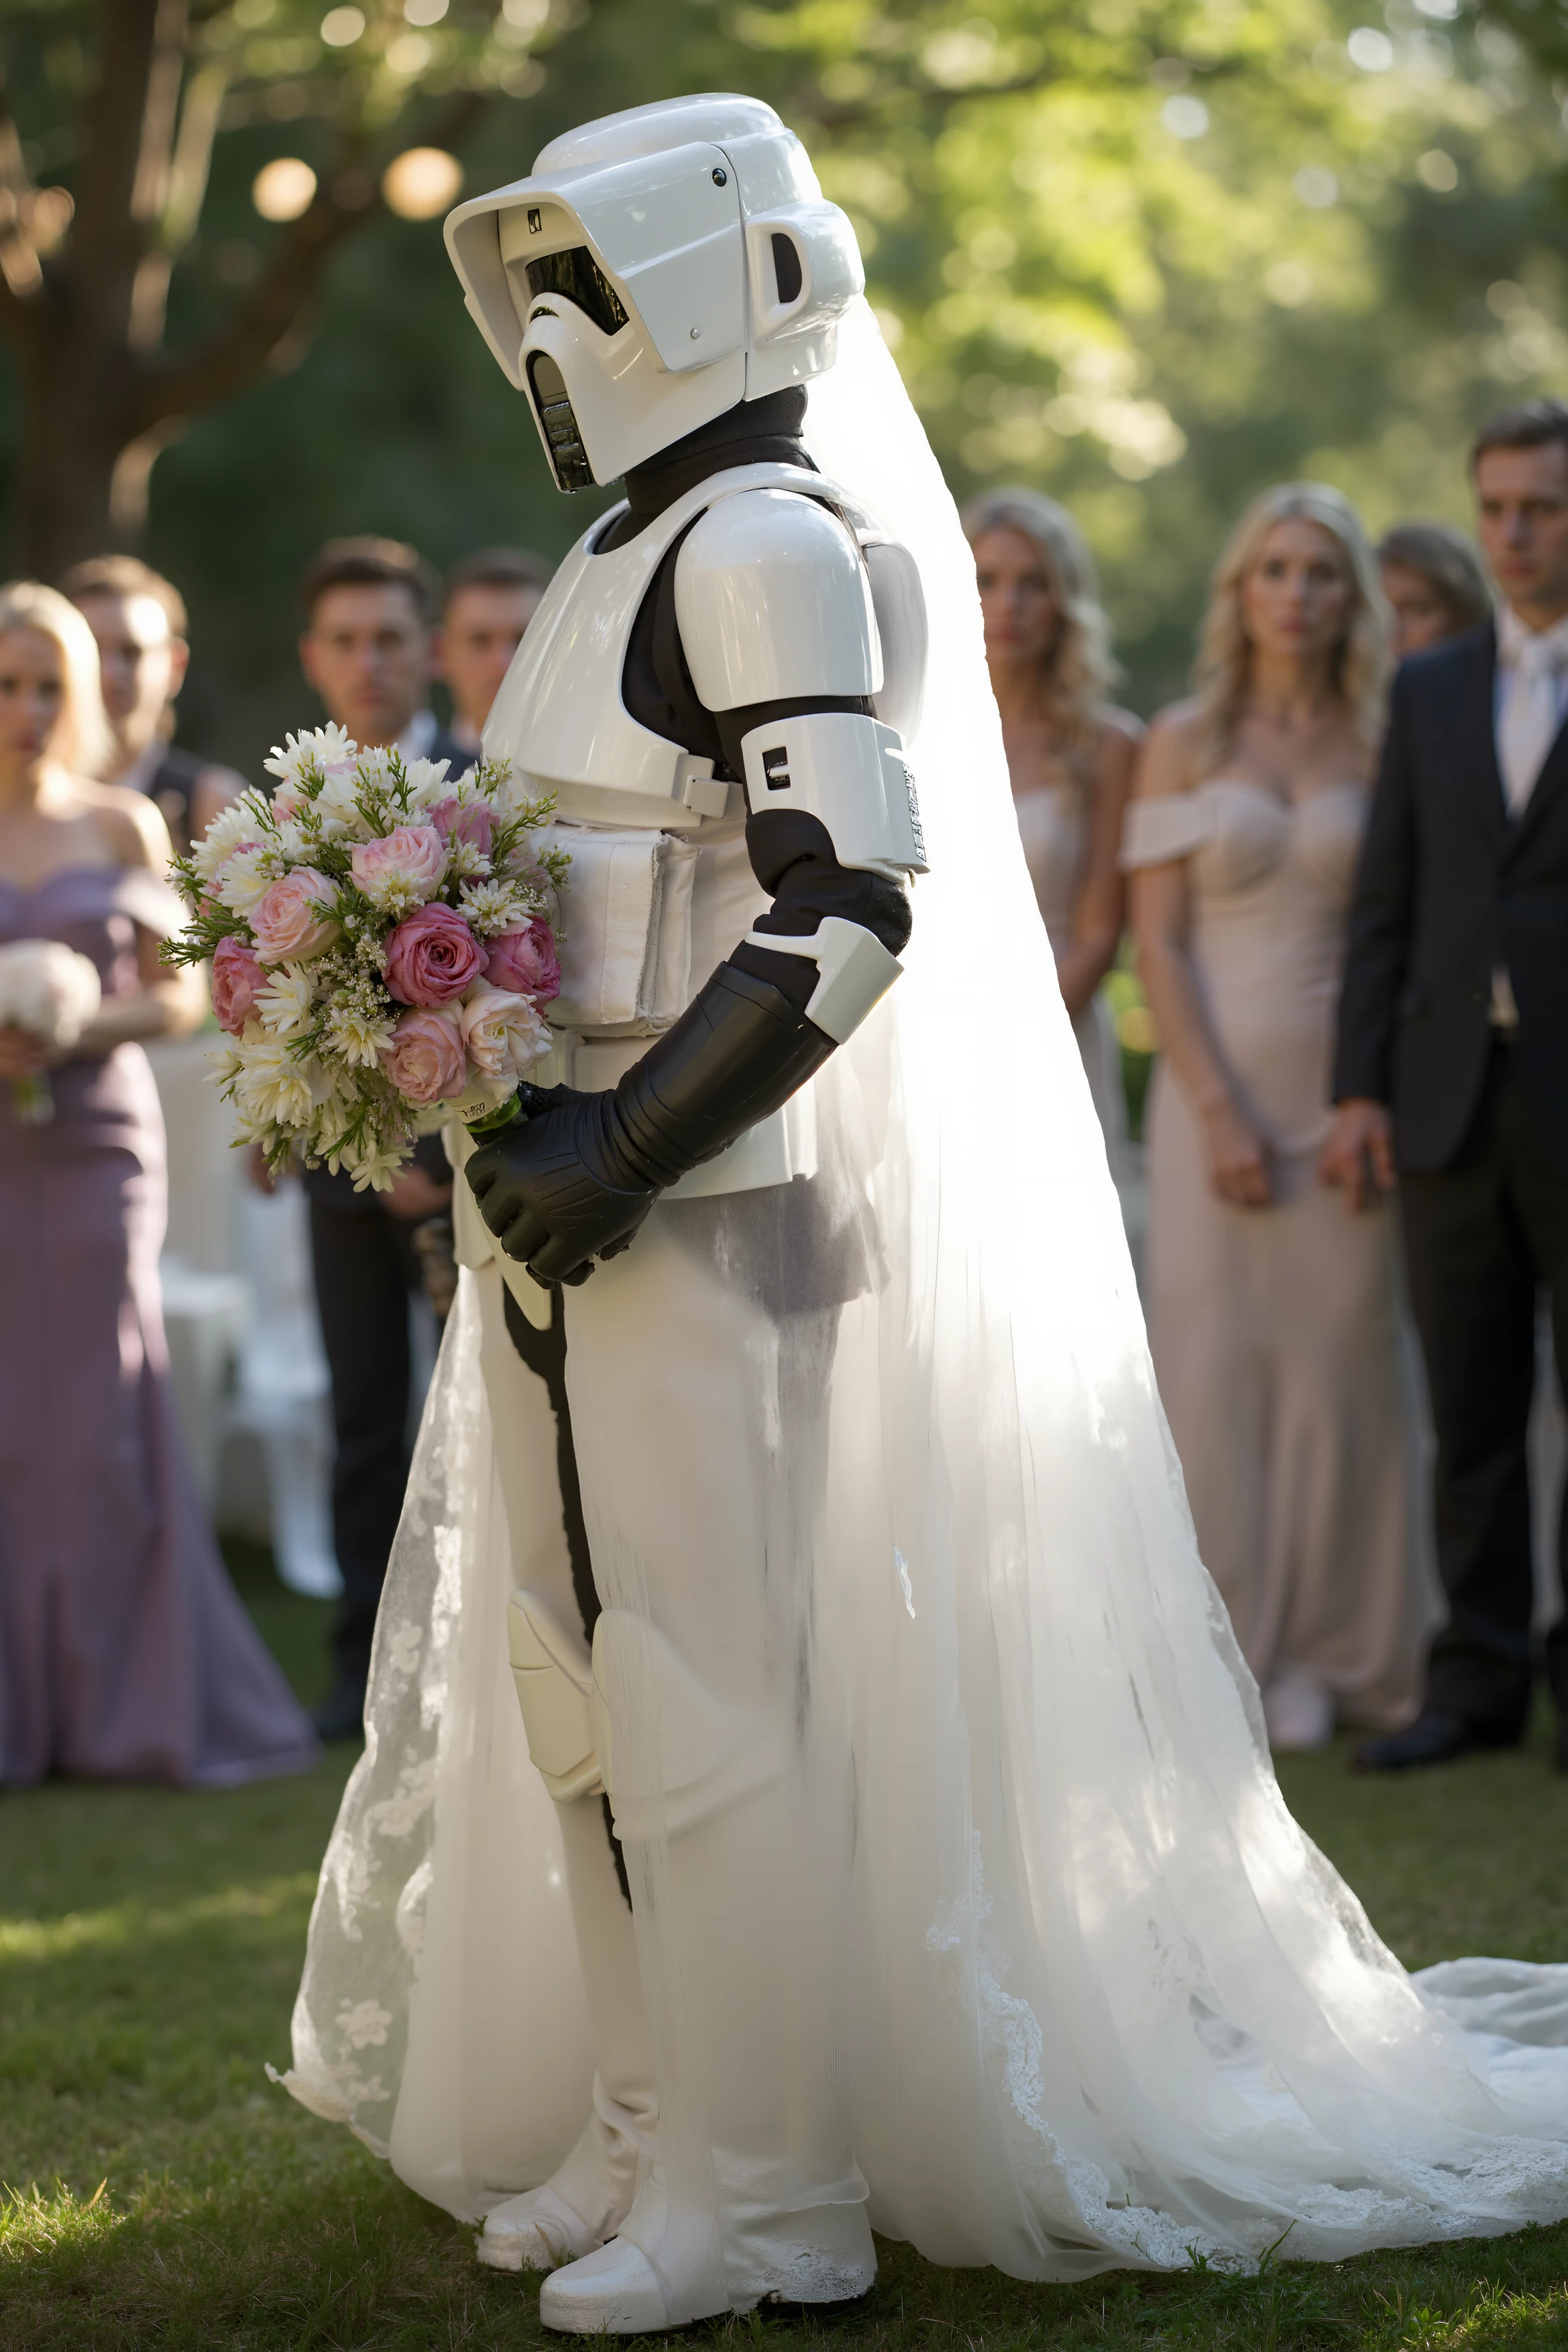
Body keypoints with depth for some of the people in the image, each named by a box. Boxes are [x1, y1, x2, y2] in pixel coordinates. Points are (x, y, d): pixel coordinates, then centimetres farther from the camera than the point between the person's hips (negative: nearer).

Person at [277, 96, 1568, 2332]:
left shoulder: (769, 544, -12)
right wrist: (511, 1127, 12)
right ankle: (653, 2131, 25)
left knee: (707, 1689, -5)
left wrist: (610, 1156, -22)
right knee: (576, 1681, 14)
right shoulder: (641, 544, 17)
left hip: (701, 1223, -10)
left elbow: (850, 899, -21)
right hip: (579, 1212, 10)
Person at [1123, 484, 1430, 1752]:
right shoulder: (1185, 741, 3)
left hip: (1344, 1092, 1)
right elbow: (1158, 942, -1)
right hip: (1217, 1086, -1)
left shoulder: (1381, 745, 6)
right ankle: (1220, 1653, 7)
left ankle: (1318, 1656, 11)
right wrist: (1218, 1111, -11)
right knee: (1214, 1357, -1)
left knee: (1336, 1357, 2)